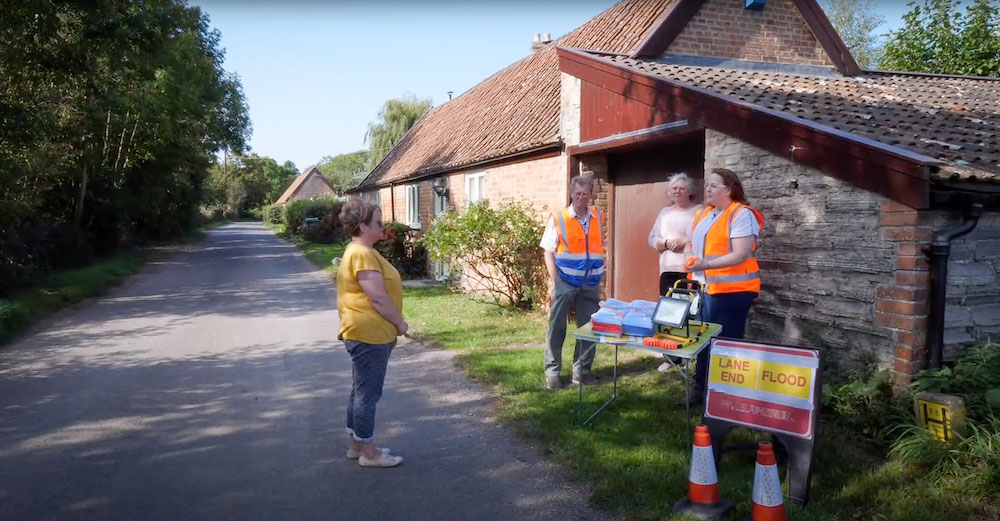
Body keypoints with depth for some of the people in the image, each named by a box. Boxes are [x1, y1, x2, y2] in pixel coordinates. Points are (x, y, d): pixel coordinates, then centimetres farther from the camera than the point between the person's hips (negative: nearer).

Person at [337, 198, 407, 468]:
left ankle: (355, 443, 28)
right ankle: (368, 452, 9)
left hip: (369, 334, 11)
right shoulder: (362, 254, -19)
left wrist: (391, 327, 20)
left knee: (362, 391, 17)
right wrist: (399, 323, -10)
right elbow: (378, 297, -22)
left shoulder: (361, 251, 15)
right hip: (370, 334, -11)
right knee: (368, 393, -1)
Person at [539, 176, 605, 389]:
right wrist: (555, 282, -10)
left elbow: (599, 248, 15)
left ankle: (582, 370, 21)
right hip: (565, 282, -4)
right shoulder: (557, 218, -5)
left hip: (590, 284, 4)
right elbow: (549, 252, -5)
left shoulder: (598, 218, 7)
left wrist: (600, 274, 7)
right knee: (557, 327, 3)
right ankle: (552, 371, 13)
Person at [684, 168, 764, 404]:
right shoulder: (702, 214, 12)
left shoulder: (741, 215, -13)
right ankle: (701, 389, 25)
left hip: (731, 290, -8)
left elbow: (741, 255, -21)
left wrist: (706, 264, -28)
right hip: (705, 288, 8)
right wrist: (695, 277, 14)